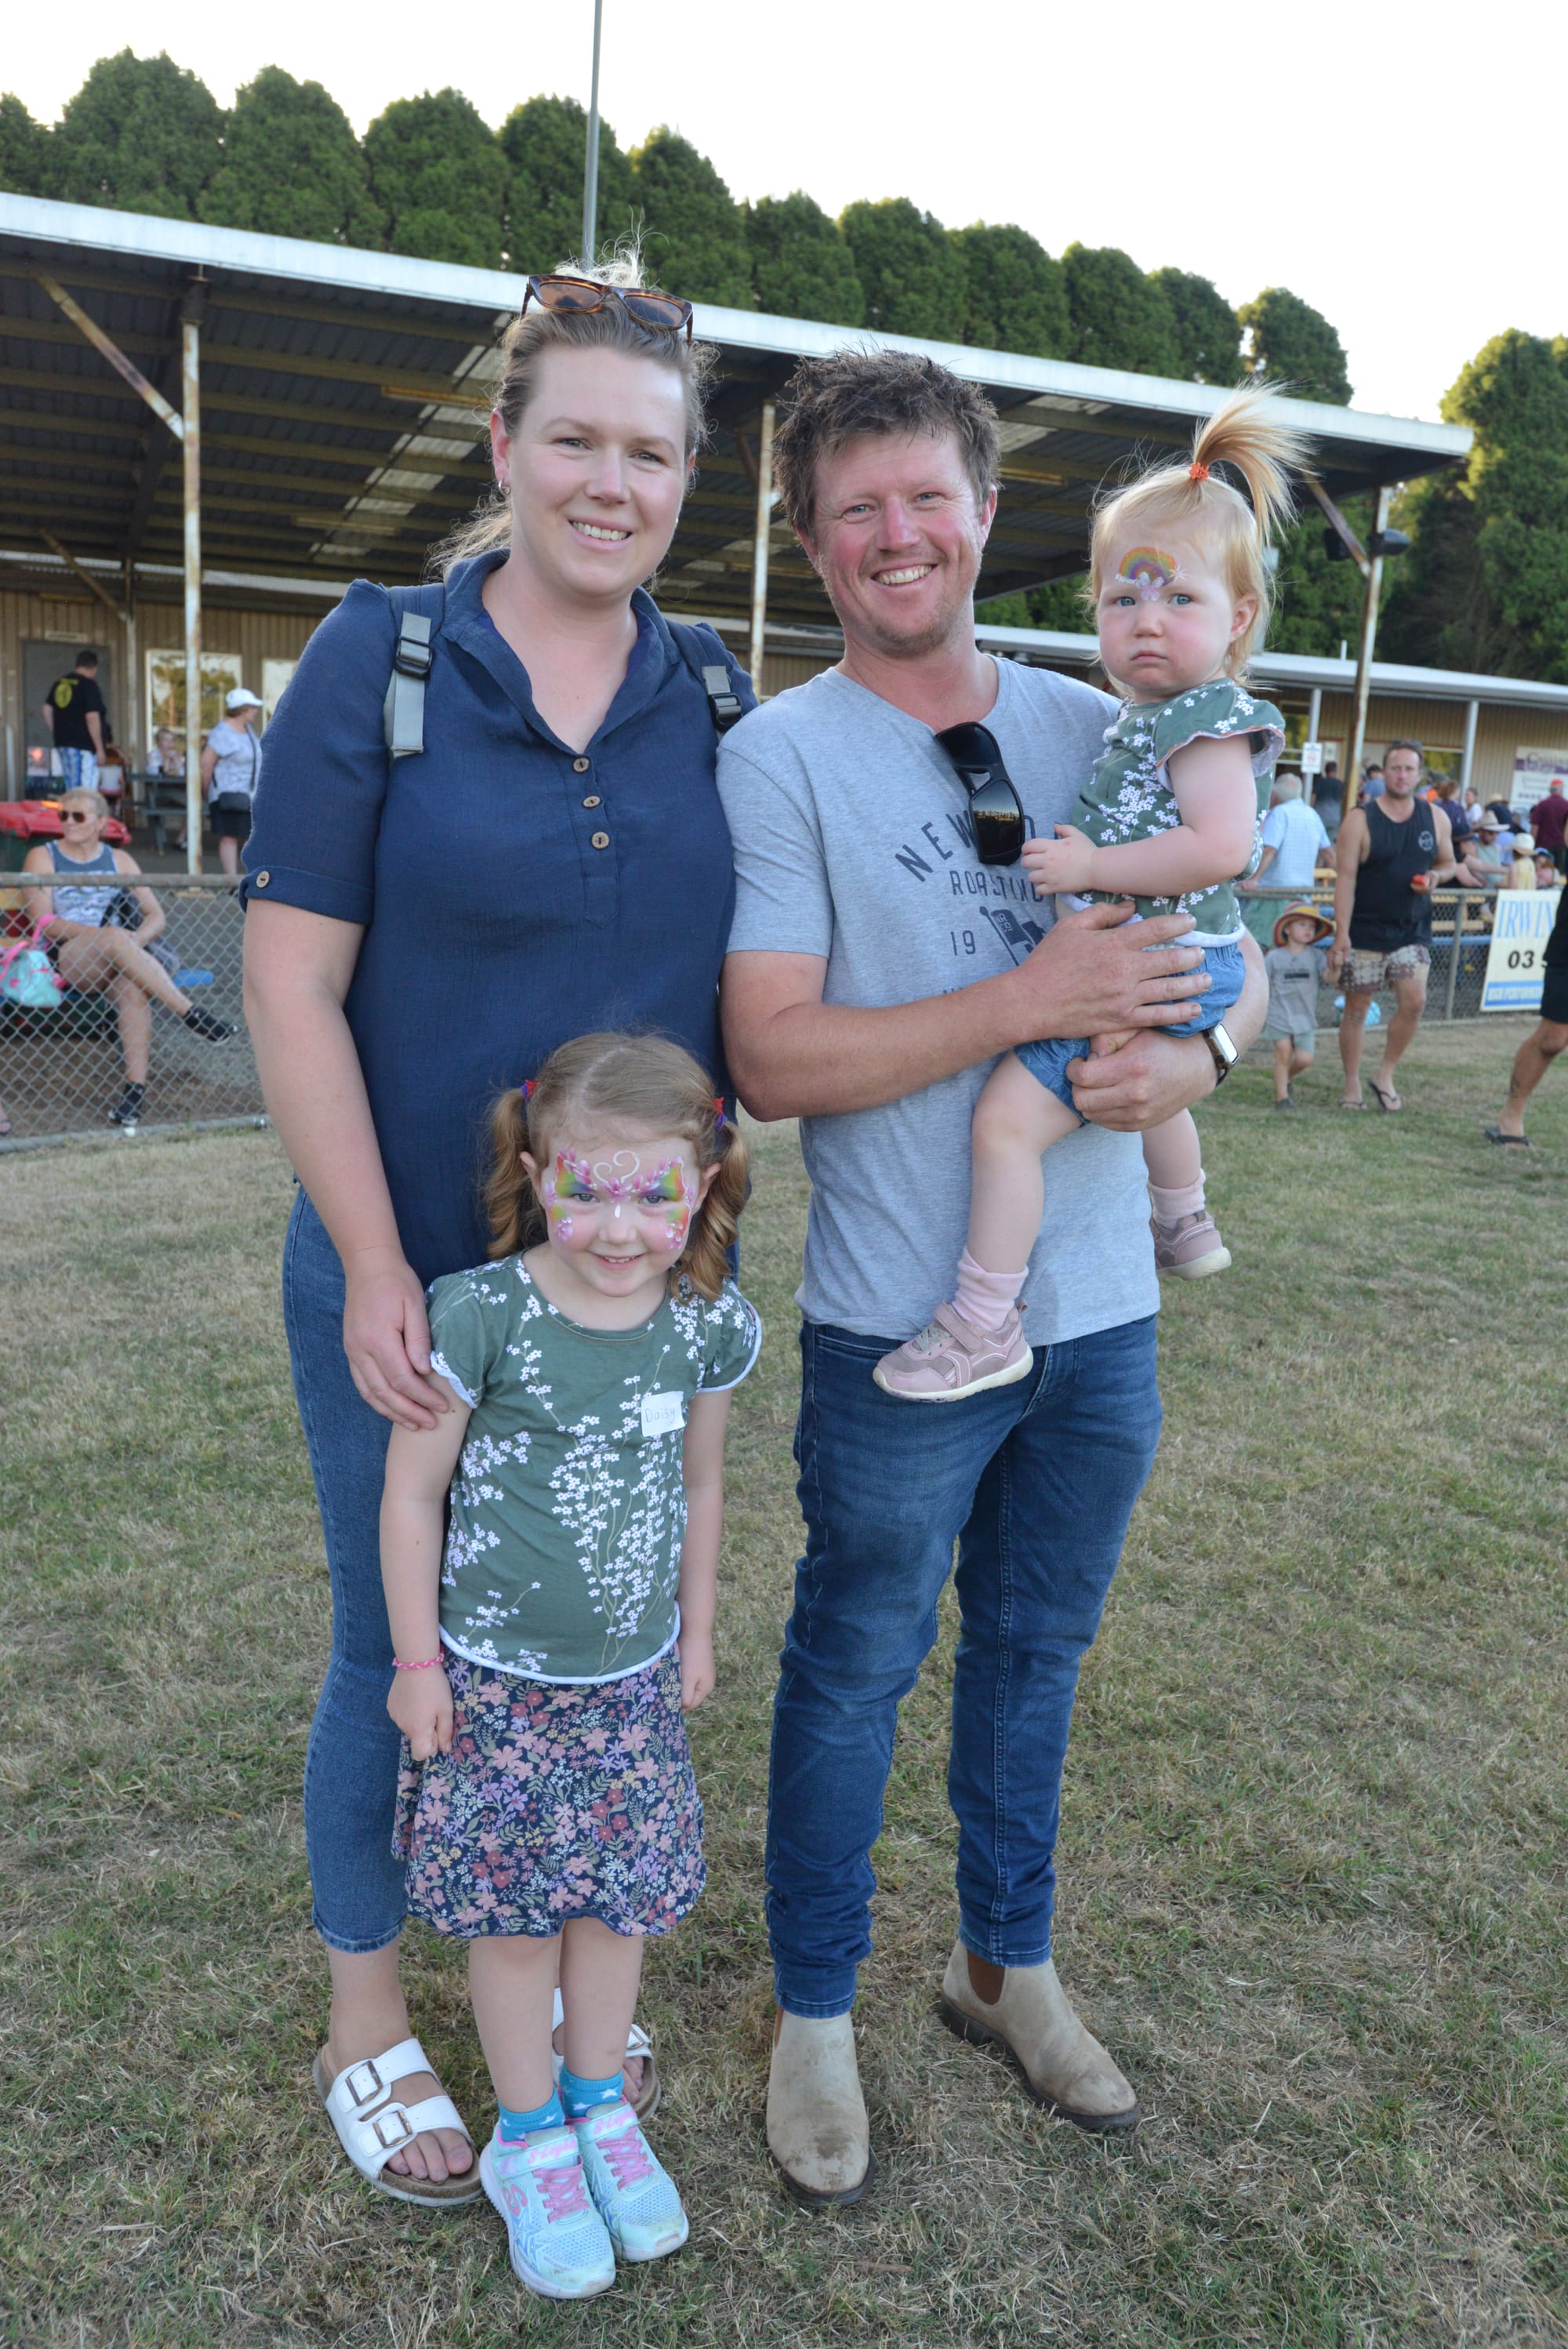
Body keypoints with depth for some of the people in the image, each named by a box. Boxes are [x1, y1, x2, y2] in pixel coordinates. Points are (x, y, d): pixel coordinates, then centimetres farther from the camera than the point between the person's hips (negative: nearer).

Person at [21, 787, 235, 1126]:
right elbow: (44, 922, -6)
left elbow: (157, 917, 9)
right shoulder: (42, 857, 8)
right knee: (114, 938, -34)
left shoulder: (118, 859, 16)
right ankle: (190, 1012, -33)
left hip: (110, 960, 2)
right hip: (59, 959, -2)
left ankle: (136, 1087, -43)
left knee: (132, 983, -35)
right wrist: (102, 934, -20)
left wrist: (136, 940, -14)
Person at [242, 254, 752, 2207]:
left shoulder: (714, 697, 3)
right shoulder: (380, 657, -8)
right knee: (400, 1648, 12)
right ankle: (368, 2013, 38)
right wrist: (374, 1272, -14)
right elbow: (291, 982, -10)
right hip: (415, 1282, -3)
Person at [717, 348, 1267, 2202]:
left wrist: (1197, 1050, -13)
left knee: (1035, 1654, 20)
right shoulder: (778, 756, -8)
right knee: (855, 1673, 11)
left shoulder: (1096, 730, 7)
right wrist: (1032, 1000, -23)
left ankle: (1005, 1963, 44)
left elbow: (1234, 956, 10)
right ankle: (813, 2014, 35)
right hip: (903, 1328, -4)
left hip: (1103, 1312, 5)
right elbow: (774, 1059, -17)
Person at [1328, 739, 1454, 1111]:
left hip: (1413, 930, 3)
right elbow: (1345, 877, -11)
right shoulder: (1360, 820, -7)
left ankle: (1385, 1076, 9)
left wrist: (1434, 877, -8)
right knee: (1356, 1007, 3)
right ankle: (1352, 1084, 17)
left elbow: (1447, 863, 18)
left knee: (1414, 1001, -10)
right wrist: (1341, 934, -18)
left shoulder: (1435, 818, 5)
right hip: (1365, 930, -3)